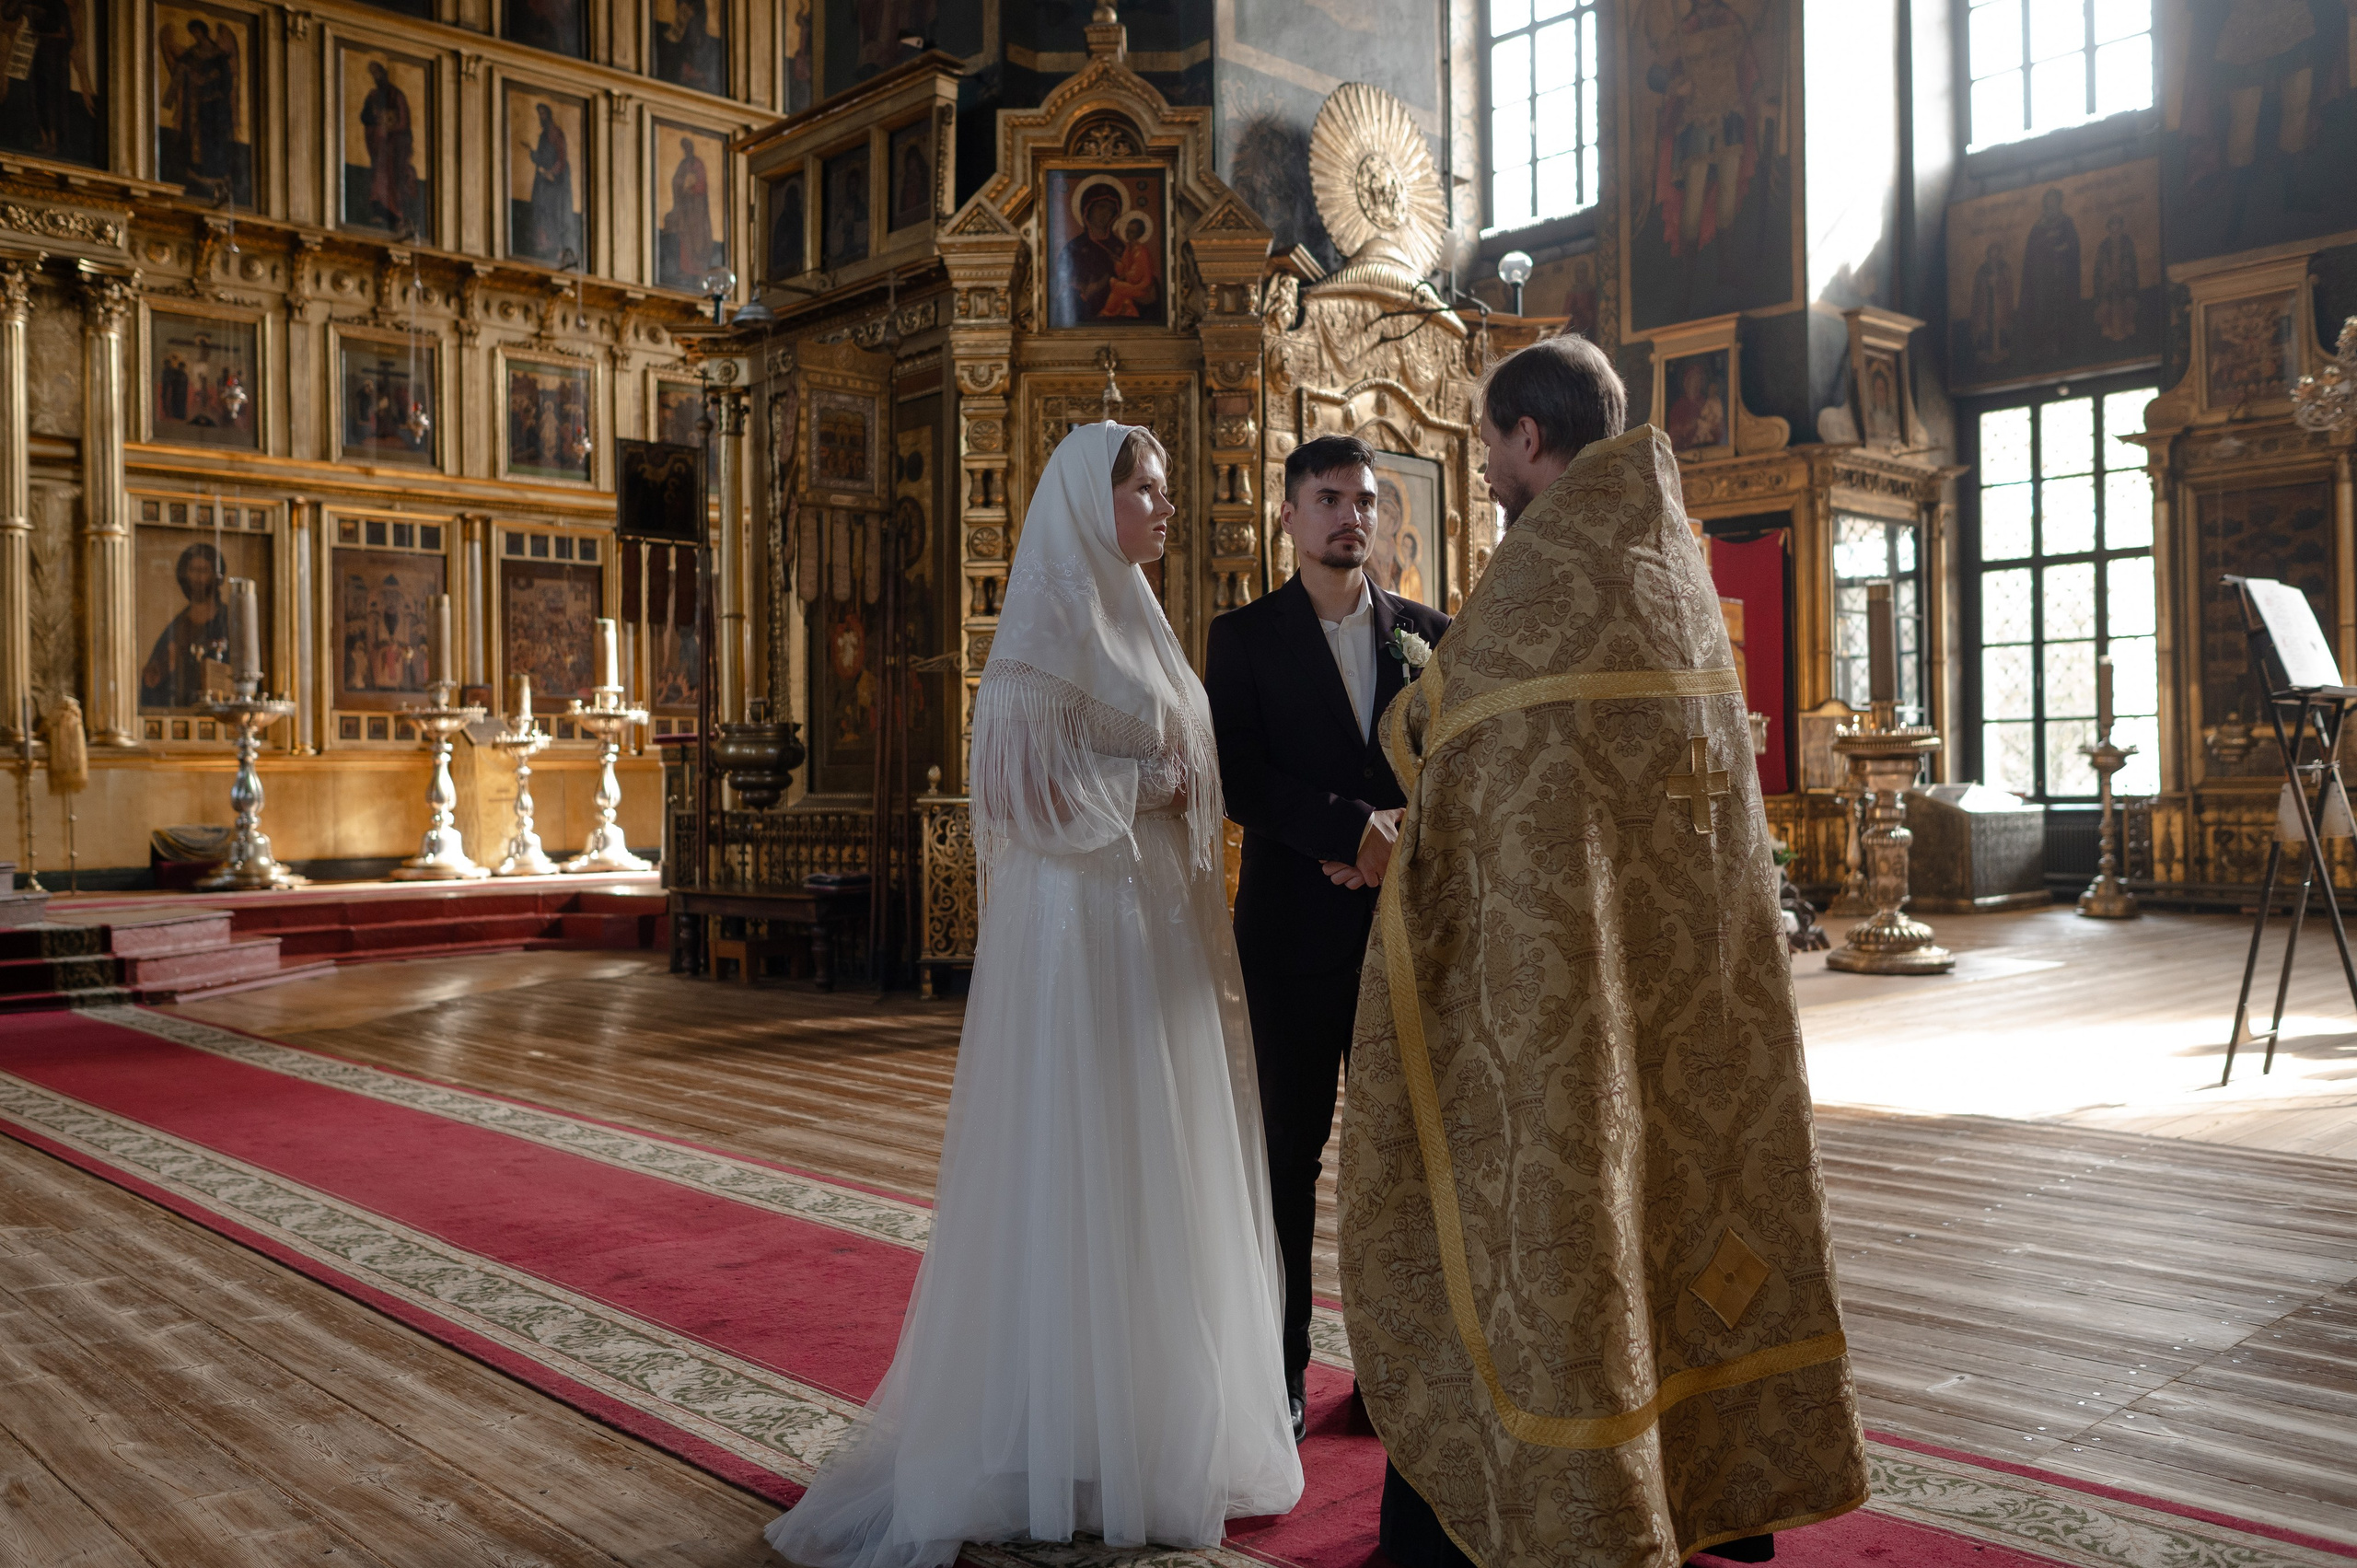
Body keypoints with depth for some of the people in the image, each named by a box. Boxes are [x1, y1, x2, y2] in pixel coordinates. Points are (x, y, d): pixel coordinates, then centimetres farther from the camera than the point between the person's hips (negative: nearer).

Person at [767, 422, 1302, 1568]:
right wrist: (1158, 783, -11)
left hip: (1157, 927, 9)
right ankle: (1070, 1440, 12)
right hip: (1079, 926, -9)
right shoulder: (1046, 626, -10)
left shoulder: (1132, 623, 17)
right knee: (1077, 1173, -1)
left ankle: (1155, 1415, 25)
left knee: (1157, 1168, 13)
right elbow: (1028, 783, -19)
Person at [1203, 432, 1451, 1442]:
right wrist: (1351, 831, -18)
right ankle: (1282, 1370, 12)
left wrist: (1406, 827, -13)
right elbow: (1238, 774, -7)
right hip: (1296, 925, -2)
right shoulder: (1245, 637, 5)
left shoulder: (1427, 632, 12)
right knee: (1292, 1148, 3)